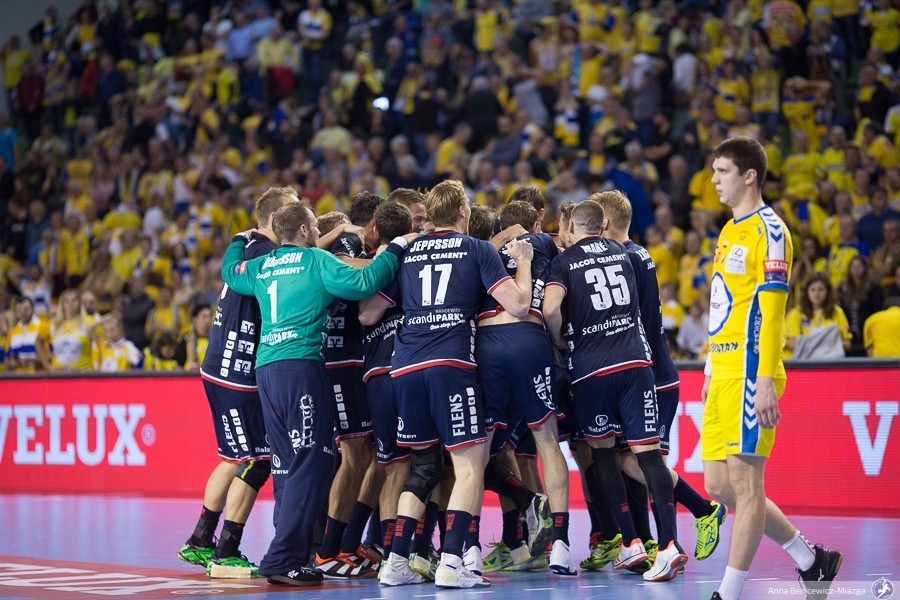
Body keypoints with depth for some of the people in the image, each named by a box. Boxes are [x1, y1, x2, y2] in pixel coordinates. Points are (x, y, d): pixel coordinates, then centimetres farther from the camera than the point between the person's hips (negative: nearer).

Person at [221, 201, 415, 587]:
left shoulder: (262, 266, 18)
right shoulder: (315, 260, 0)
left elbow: (229, 270, 39)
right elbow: (362, 283, -12)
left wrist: (239, 241, 57)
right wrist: (395, 250, 0)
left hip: (265, 368, 8)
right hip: (300, 366, -8)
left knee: (288, 464, 11)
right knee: (311, 461, -9)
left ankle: (291, 555, 11)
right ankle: (283, 560, -16)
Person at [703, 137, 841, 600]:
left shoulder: (768, 229, -8)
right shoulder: (730, 231, 20)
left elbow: (771, 310, -15)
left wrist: (765, 381, -20)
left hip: (749, 377, -10)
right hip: (724, 375, 10)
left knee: (744, 484, -6)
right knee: (719, 485, 10)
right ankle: (810, 560, 21)